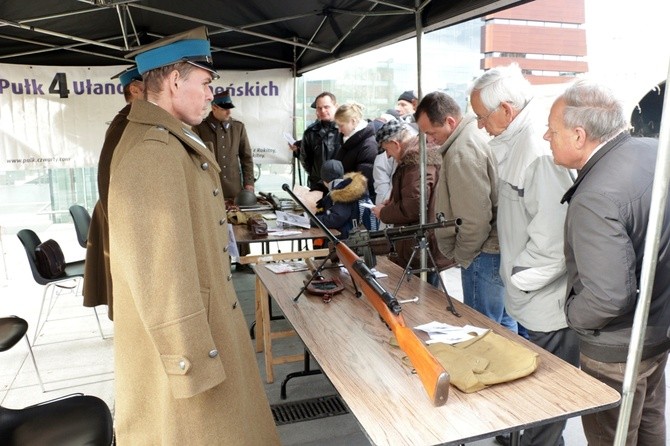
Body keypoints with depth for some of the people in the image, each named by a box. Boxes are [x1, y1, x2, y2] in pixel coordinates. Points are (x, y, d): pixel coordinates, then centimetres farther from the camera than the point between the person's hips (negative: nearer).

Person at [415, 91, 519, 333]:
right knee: (506, 323, 22)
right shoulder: (477, 132, 10)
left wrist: (461, 255, -7)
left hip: (486, 255, -10)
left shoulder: (462, 152, -21)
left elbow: (475, 219, -23)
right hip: (505, 247, 10)